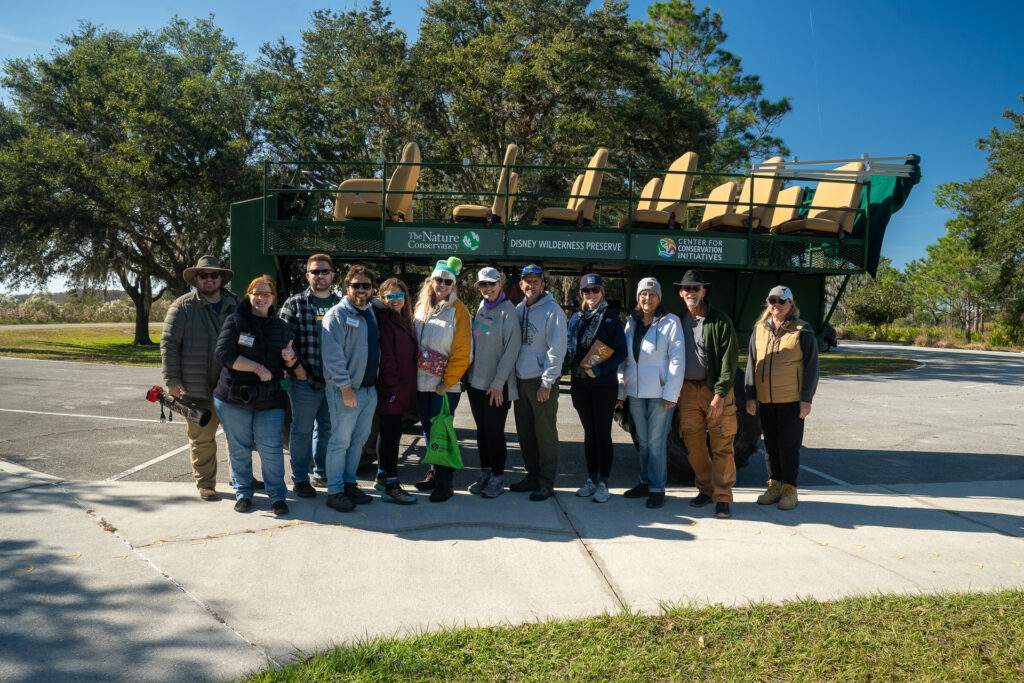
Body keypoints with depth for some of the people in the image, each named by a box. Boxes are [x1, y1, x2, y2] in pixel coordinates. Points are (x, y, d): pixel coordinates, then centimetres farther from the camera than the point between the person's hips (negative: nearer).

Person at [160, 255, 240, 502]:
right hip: (198, 388, -3)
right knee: (202, 439, 4)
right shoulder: (183, 306, -2)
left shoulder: (235, 304, 10)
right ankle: (205, 484, 18)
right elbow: (169, 343, -4)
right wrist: (172, 380, -8)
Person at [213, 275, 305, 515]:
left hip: (270, 399, 2)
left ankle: (277, 494, 10)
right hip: (233, 398, -1)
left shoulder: (281, 327, 13)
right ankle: (243, 493, 24)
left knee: (271, 448, -3)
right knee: (239, 448, 8)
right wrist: (257, 368, -15)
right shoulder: (235, 321, 1)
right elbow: (223, 354, -12)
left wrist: (290, 359, -10)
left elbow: (292, 366, 15)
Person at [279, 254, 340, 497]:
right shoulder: (294, 304, 2)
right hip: (305, 378, -3)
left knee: (328, 428, 13)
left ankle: (323, 473, 28)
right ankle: (300, 478, 18)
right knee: (302, 429, 5)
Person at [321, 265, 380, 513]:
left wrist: (376, 381, 13)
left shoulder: (370, 312, 13)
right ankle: (334, 491, 9)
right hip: (345, 391, -7)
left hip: (370, 389, 8)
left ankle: (350, 483, 27)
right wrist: (346, 387, -20)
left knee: (359, 440, 15)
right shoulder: (338, 314, -11)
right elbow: (331, 354, -17)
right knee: (340, 442, -1)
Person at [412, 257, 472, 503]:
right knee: (428, 428, 13)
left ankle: (445, 481, 6)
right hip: (422, 382, 6)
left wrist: (447, 382, -13)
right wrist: (413, 374, 8)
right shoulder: (422, 307, 11)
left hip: (444, 385, -5)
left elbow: (463, 352, -10)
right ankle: (434, 473, 26)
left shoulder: (458, 310, -6)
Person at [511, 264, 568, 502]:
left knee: (545, 433, -1)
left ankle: (546, 482, 9)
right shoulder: (518, 309, 11)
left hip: (542, 382, -6)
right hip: (521, 380, 7)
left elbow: (556, 350, -12)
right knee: (525, 432, 13)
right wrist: (512, 376, 10)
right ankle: (532, 475, 26)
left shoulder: (552, 311, -9)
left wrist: (547, 383, -14)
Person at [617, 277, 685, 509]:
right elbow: (624, 357, 16)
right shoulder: (631, 322, 12)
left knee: (656, 443, -2)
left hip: (659, 392, -5)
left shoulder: (670, 322, -5)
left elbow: (677, 359, -9)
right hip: (635, 392, 5)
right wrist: (620, 390, 13)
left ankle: (657, 488, 9)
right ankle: (645, 482, 25)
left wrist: (671, 394, -13)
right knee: (643, 441, 13)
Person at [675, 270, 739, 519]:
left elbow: (729, 360, -8)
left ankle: (722, 497, 6)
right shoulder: (678, 321, 10)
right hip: (687, 390, 4)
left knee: (721, 445, -3)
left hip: (715, 389, -4)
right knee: (693, 445, 7)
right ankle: (705, 489, 23)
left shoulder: (720, 321, -4)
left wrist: (720, 395, -16)